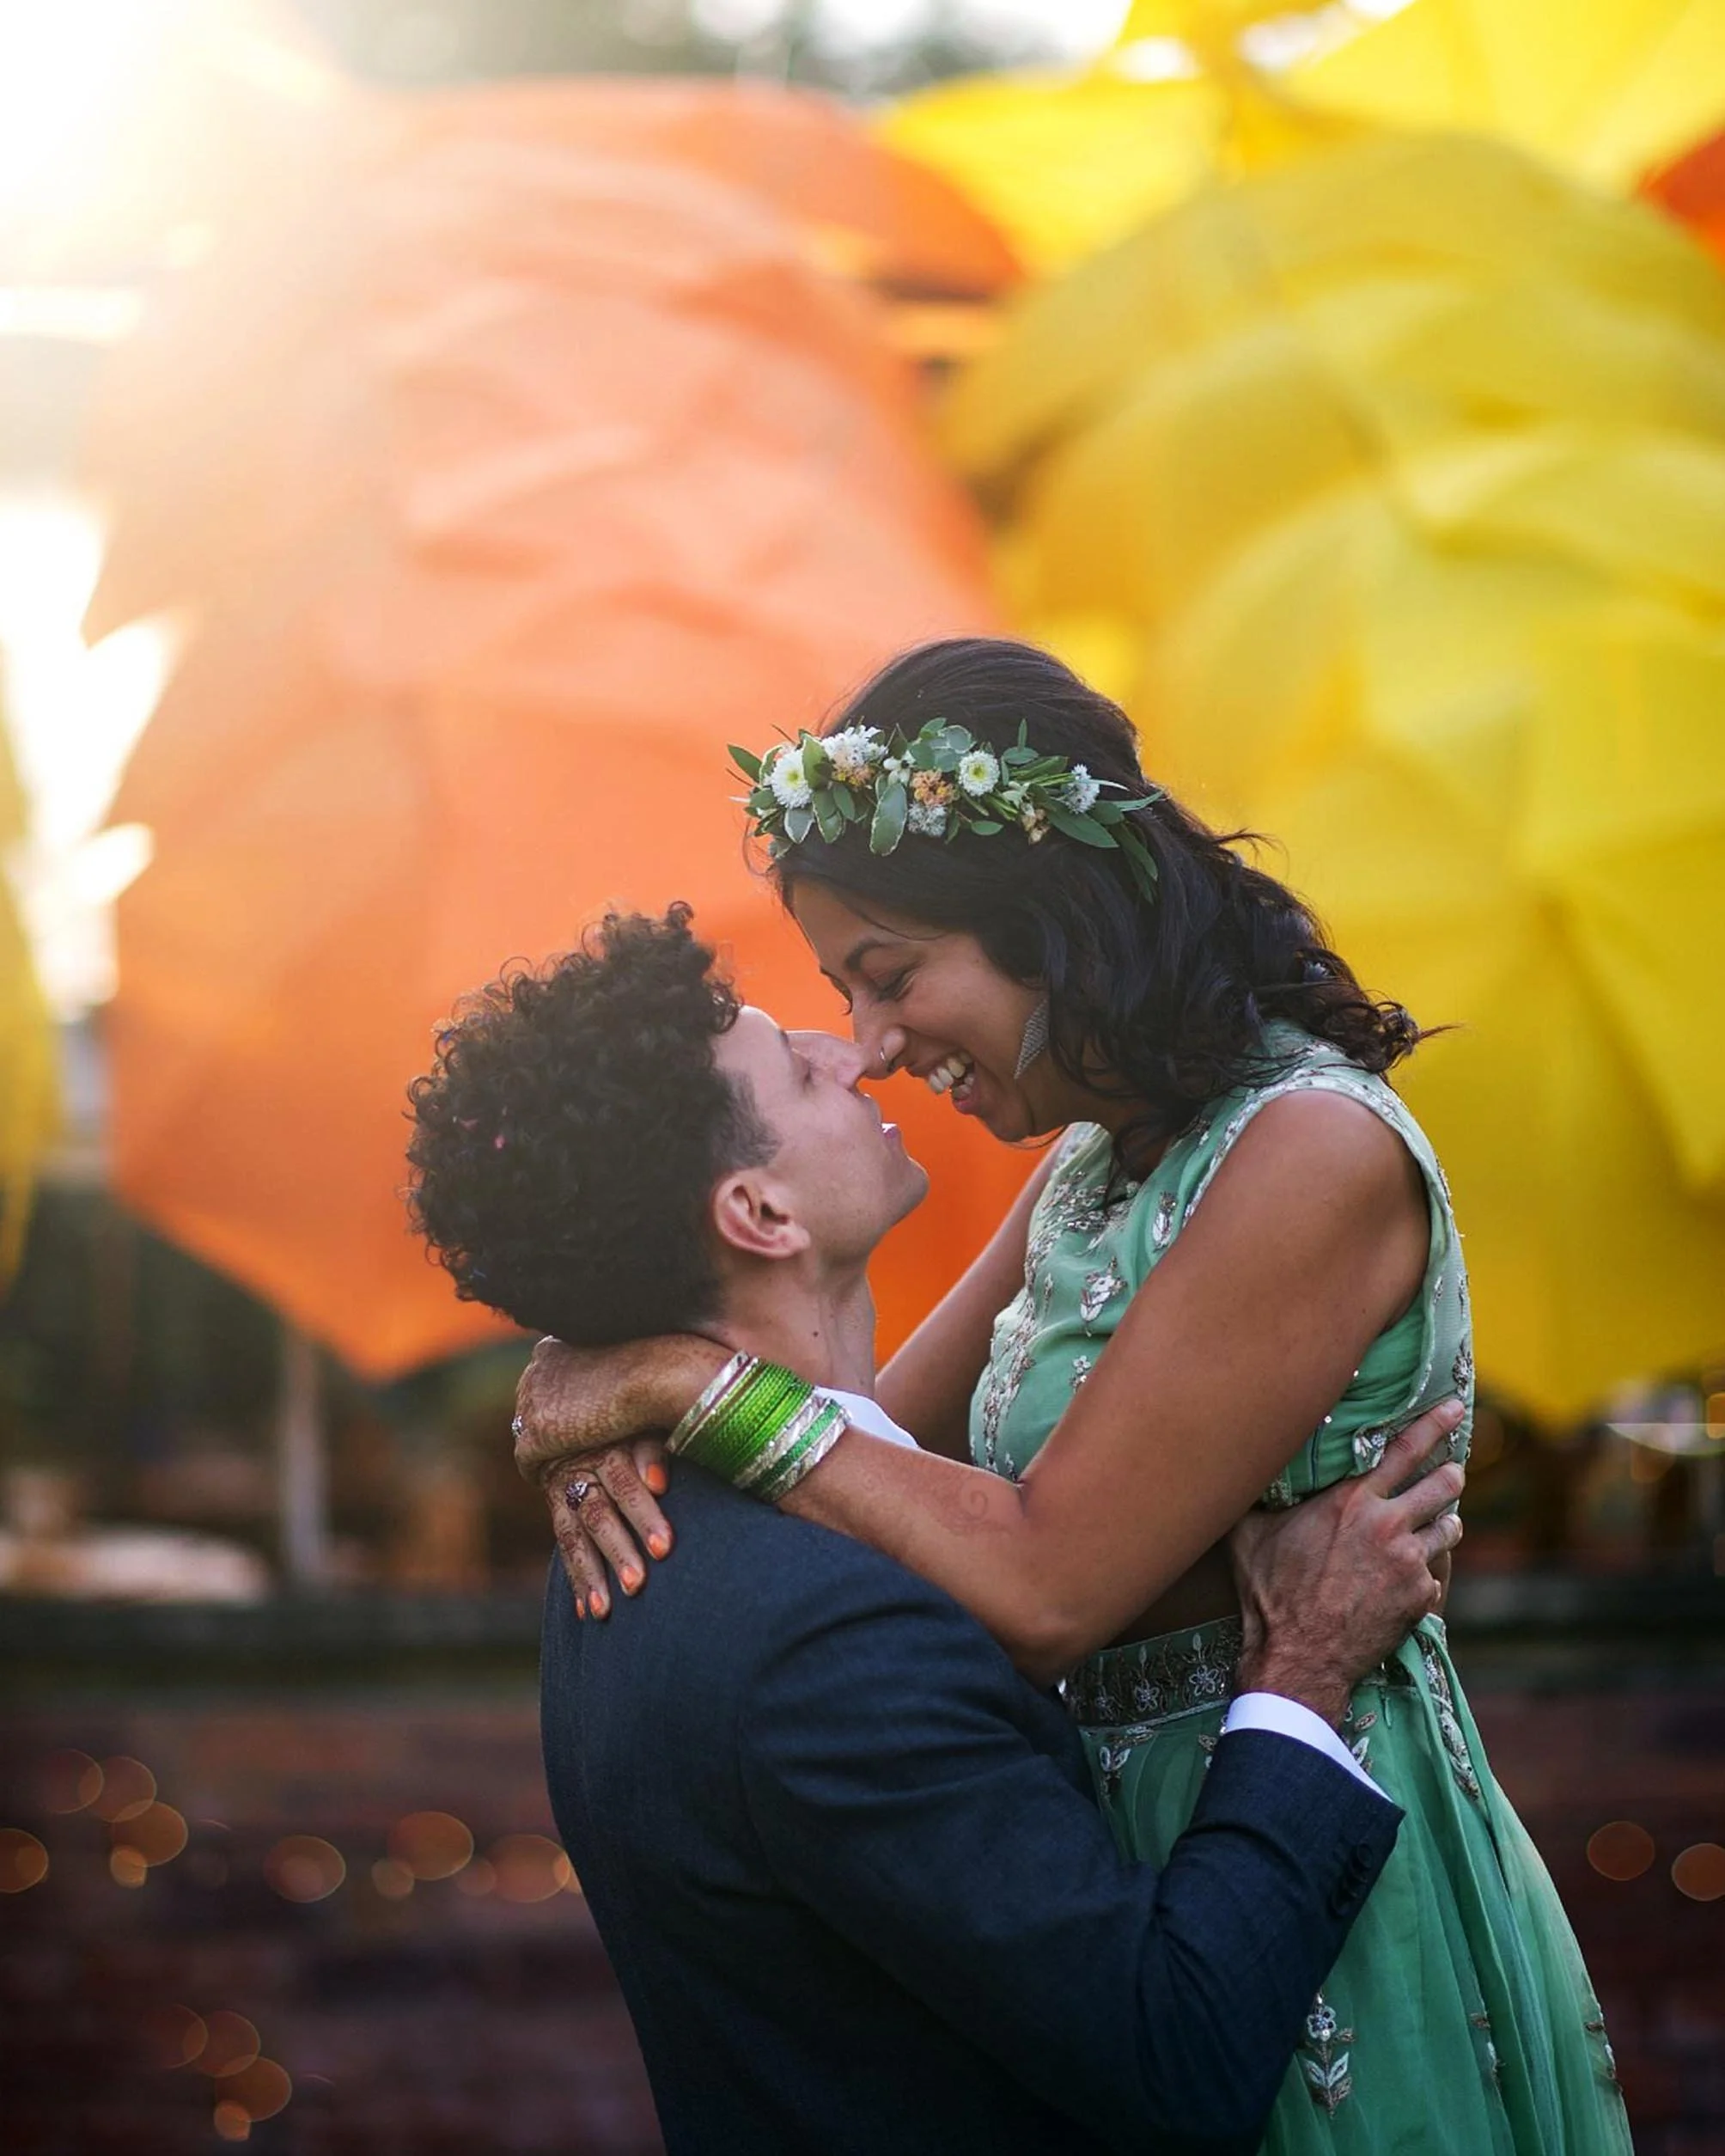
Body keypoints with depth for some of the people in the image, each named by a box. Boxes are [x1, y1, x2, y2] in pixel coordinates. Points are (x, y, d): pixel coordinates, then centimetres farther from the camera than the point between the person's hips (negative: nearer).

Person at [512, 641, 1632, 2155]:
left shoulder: (1316, 1155, -21)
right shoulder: (1095, 1164, 7)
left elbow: (1042, 1588, -23)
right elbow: (889, 1437, 10)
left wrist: (695, 1384, -20)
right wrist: (628, 1440, -10)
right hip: (1136, 1834, 8)